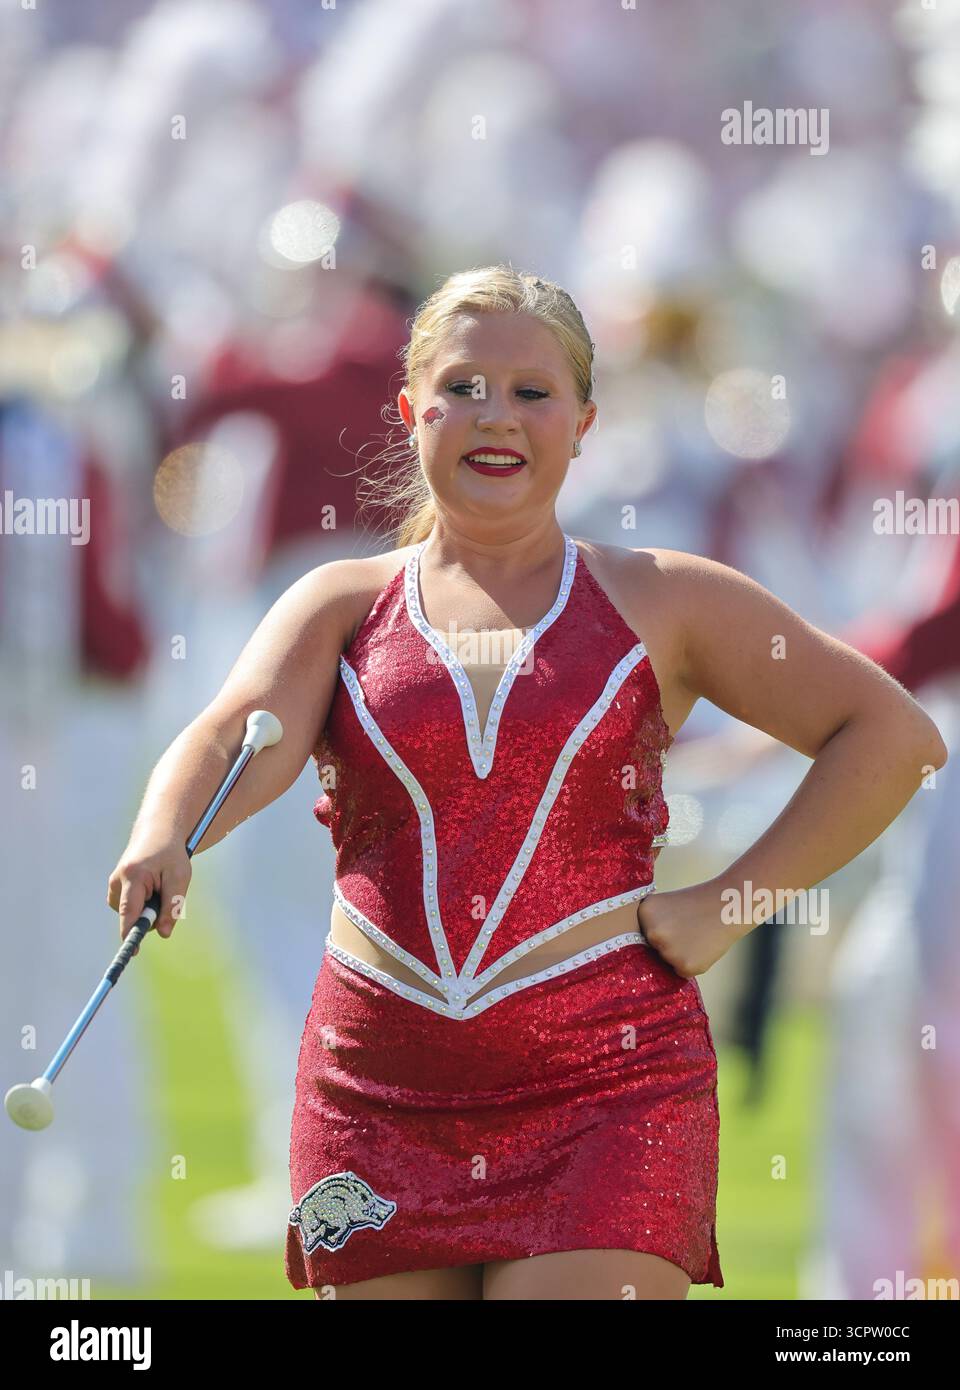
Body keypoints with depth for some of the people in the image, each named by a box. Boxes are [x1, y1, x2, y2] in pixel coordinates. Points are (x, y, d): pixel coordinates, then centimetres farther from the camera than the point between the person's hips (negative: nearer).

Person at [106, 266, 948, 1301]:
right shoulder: (341, 605, 10)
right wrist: (162, 839, -31)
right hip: (377, 1099, 2)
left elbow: (892, 734, 10)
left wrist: (729, 904, 2)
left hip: (606, 1095, -2)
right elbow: (240, 733, -9)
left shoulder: (661, 604, 7)